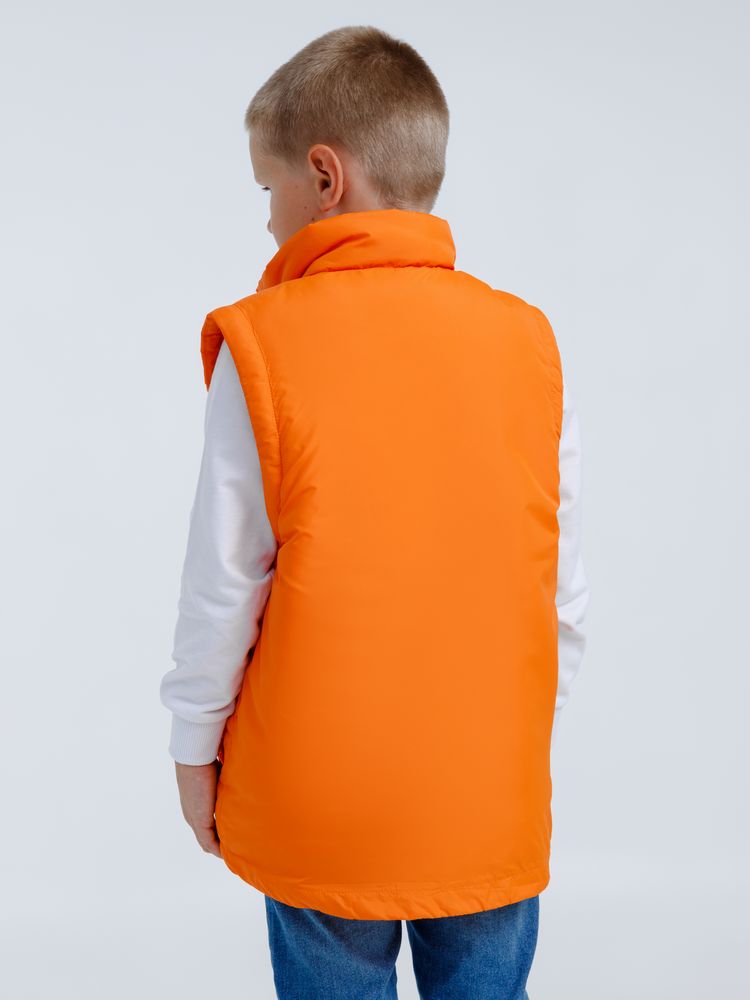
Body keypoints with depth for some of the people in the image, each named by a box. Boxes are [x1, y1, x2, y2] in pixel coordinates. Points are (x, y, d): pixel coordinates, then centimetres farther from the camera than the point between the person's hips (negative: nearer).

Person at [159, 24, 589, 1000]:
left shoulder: (263, 342, -12)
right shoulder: (527, 342, -3)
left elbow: (224, 580, -9)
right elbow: (563, 586, 1)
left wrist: (195, 744, 5)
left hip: (326, 803, -2)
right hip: (494, 803, 3)